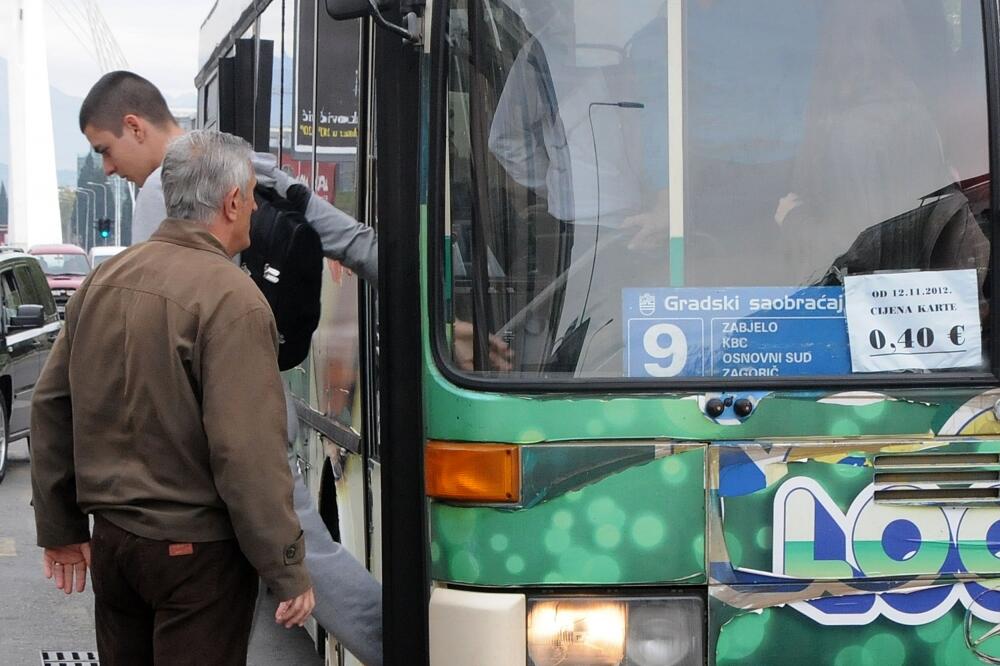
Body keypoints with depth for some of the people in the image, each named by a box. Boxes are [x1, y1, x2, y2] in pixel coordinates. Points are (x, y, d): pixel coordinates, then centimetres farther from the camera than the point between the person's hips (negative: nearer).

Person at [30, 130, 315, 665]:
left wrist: (59, 528, 19)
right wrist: (288, 572, -15)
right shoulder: (230, 298, -18)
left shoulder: (104, 280, 5)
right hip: (196, 550, -7)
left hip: (110, 536, 7)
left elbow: (50, 406, 11)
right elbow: (247, 452, -22)